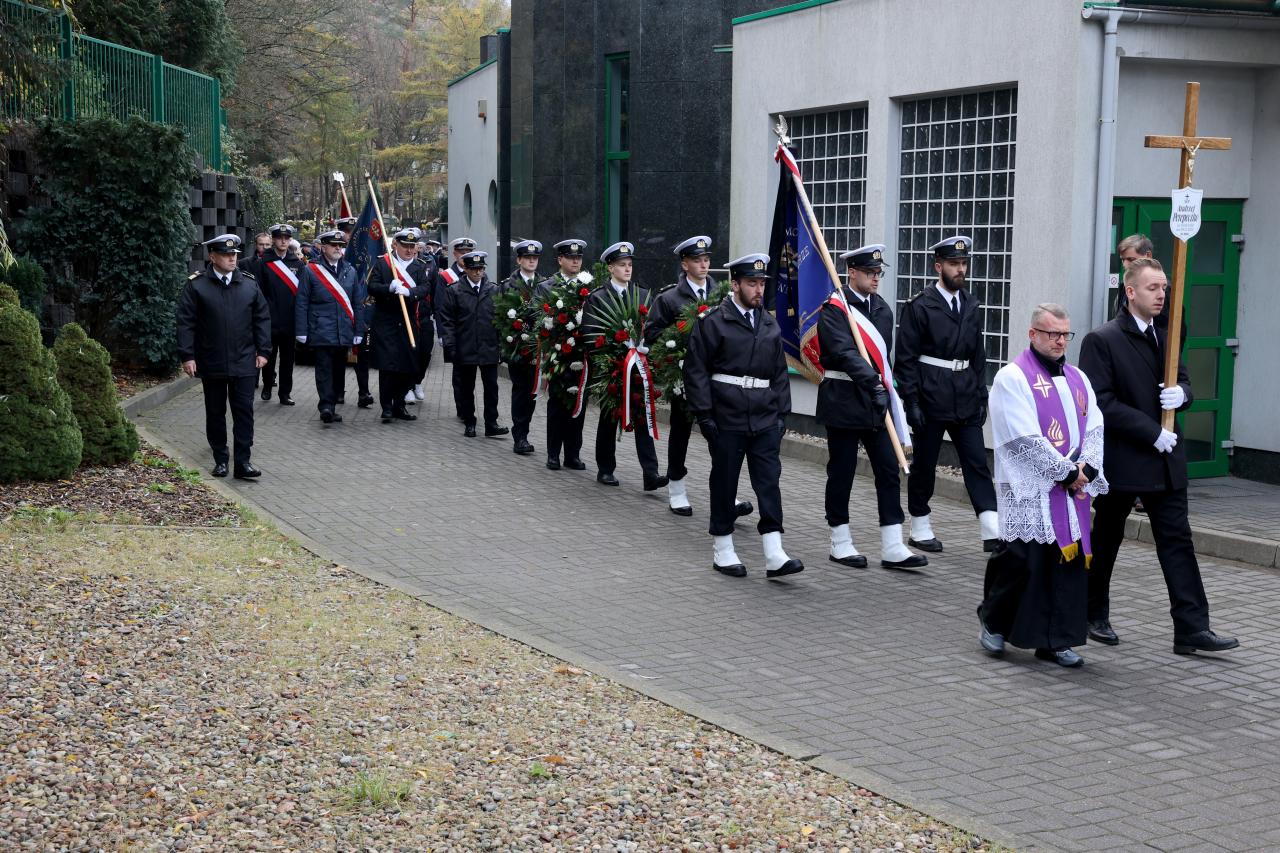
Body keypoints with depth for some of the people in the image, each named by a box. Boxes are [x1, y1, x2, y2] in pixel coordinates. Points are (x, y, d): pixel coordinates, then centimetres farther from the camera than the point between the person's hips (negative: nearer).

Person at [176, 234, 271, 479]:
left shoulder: (249, 283, 4)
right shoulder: (196, 285, -4)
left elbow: (262, 318, 9)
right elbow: (185, 322, -4)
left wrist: (263, 351, 4)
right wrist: (187, 356, -9)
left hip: (244, 363, 1)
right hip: (211, 364, -1)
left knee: (244, 411, -2)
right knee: (215, 413, 9)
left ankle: (243, 461, 1)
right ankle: (220, 459, 19)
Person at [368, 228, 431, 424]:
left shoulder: (420, 266, 9)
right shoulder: (382, 262, 4)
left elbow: (425, 289, -6)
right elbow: (372, 287, -5)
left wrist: (408, 291, -25)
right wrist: (389, 288, -24)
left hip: (409, 324, 3)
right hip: (385, 323, -3)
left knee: (408, 368, 6)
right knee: (387, 366, -7)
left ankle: (399, 406, 19)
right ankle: (387, 408, 0)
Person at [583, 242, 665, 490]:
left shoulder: (643, 295, 9)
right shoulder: (597, 298, -2)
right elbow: (590, 334, -7)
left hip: (638, 366, 2)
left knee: (643, 417, -5)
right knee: (609, 419, 9)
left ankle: (650, 473, -10)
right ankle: (605, 469, 21)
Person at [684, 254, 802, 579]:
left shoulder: (770, 324, 12)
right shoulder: (713, 322, -5)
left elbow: (779, 372, 18)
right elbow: (695, 370, -6)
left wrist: (781, 412, 10)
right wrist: (705, 415, -11)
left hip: (765, 420, 4)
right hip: (727, 420, -4)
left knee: (769, 482, -2)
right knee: (724, 484, 5)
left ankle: (774, 555, -4)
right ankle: (722, 551, 17)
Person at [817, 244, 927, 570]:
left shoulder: (882, 309, 12)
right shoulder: (833, 309, -11)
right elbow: (845, 353, -23)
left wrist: (885, 388, 15)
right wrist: (874, 384, -32)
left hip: (876, 400, 6)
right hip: (843, 401, -6)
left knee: (889, 470, 1)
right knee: (841, 472, 3)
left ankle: (892, 548, 3)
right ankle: (840, 543, 16)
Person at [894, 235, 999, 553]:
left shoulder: (972, 306, 10)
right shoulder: (919, 307, -7)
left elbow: (978, 356, 15)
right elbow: (906, 359, -8)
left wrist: (981, 397, 10)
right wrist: (911, 402, -12)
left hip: (965, 399, 5)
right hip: (930, 398, -5)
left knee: (977, 463, -1)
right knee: (924, 464, 5)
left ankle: (993, 532, -5)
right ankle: (920, 528, 18)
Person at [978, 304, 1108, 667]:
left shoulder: (1077, 379, 16)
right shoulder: (1012, 378, -6)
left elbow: (1095, 428, 10)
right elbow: (1025, 439, -13)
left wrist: (1086, 468, -8)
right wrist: (1066, 472, -12)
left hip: (1072, 491, 6)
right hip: (1028, 492, -6)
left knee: (1069, 563, 4)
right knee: (1022, 562, -7)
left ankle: (1056, 640, 12)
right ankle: (993, 621, 16)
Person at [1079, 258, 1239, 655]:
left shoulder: (1166, 337, 10)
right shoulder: (1101, 340, -11)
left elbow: (1184, 383, 21)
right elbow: (1102, 402, -17)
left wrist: (1181, 393, -5)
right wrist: (1152, 432, -19)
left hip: (1165, 459, 6)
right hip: (1121, 460, -6)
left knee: (1177, 541, 1)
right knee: (1106, 541, 9)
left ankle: (1191, 628, 0)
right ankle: (1094, 617, 24)